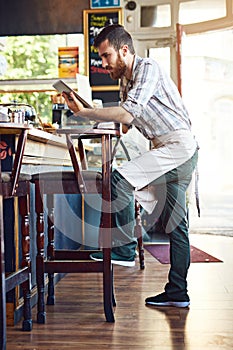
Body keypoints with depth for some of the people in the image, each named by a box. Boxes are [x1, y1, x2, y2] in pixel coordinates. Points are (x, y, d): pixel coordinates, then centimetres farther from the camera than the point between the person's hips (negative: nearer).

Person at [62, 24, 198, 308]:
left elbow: (127, 114, -23)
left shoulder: (148, 68, -10)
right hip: (167, 150, 10)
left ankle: (124, 249, -14)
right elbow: (125, 121, 16)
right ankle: (177, 292, 13)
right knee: (174, 224, 8)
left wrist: (83, 112, -18)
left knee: (120, 179, -23)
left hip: (179, 145, -10)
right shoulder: (125, 82, 18)